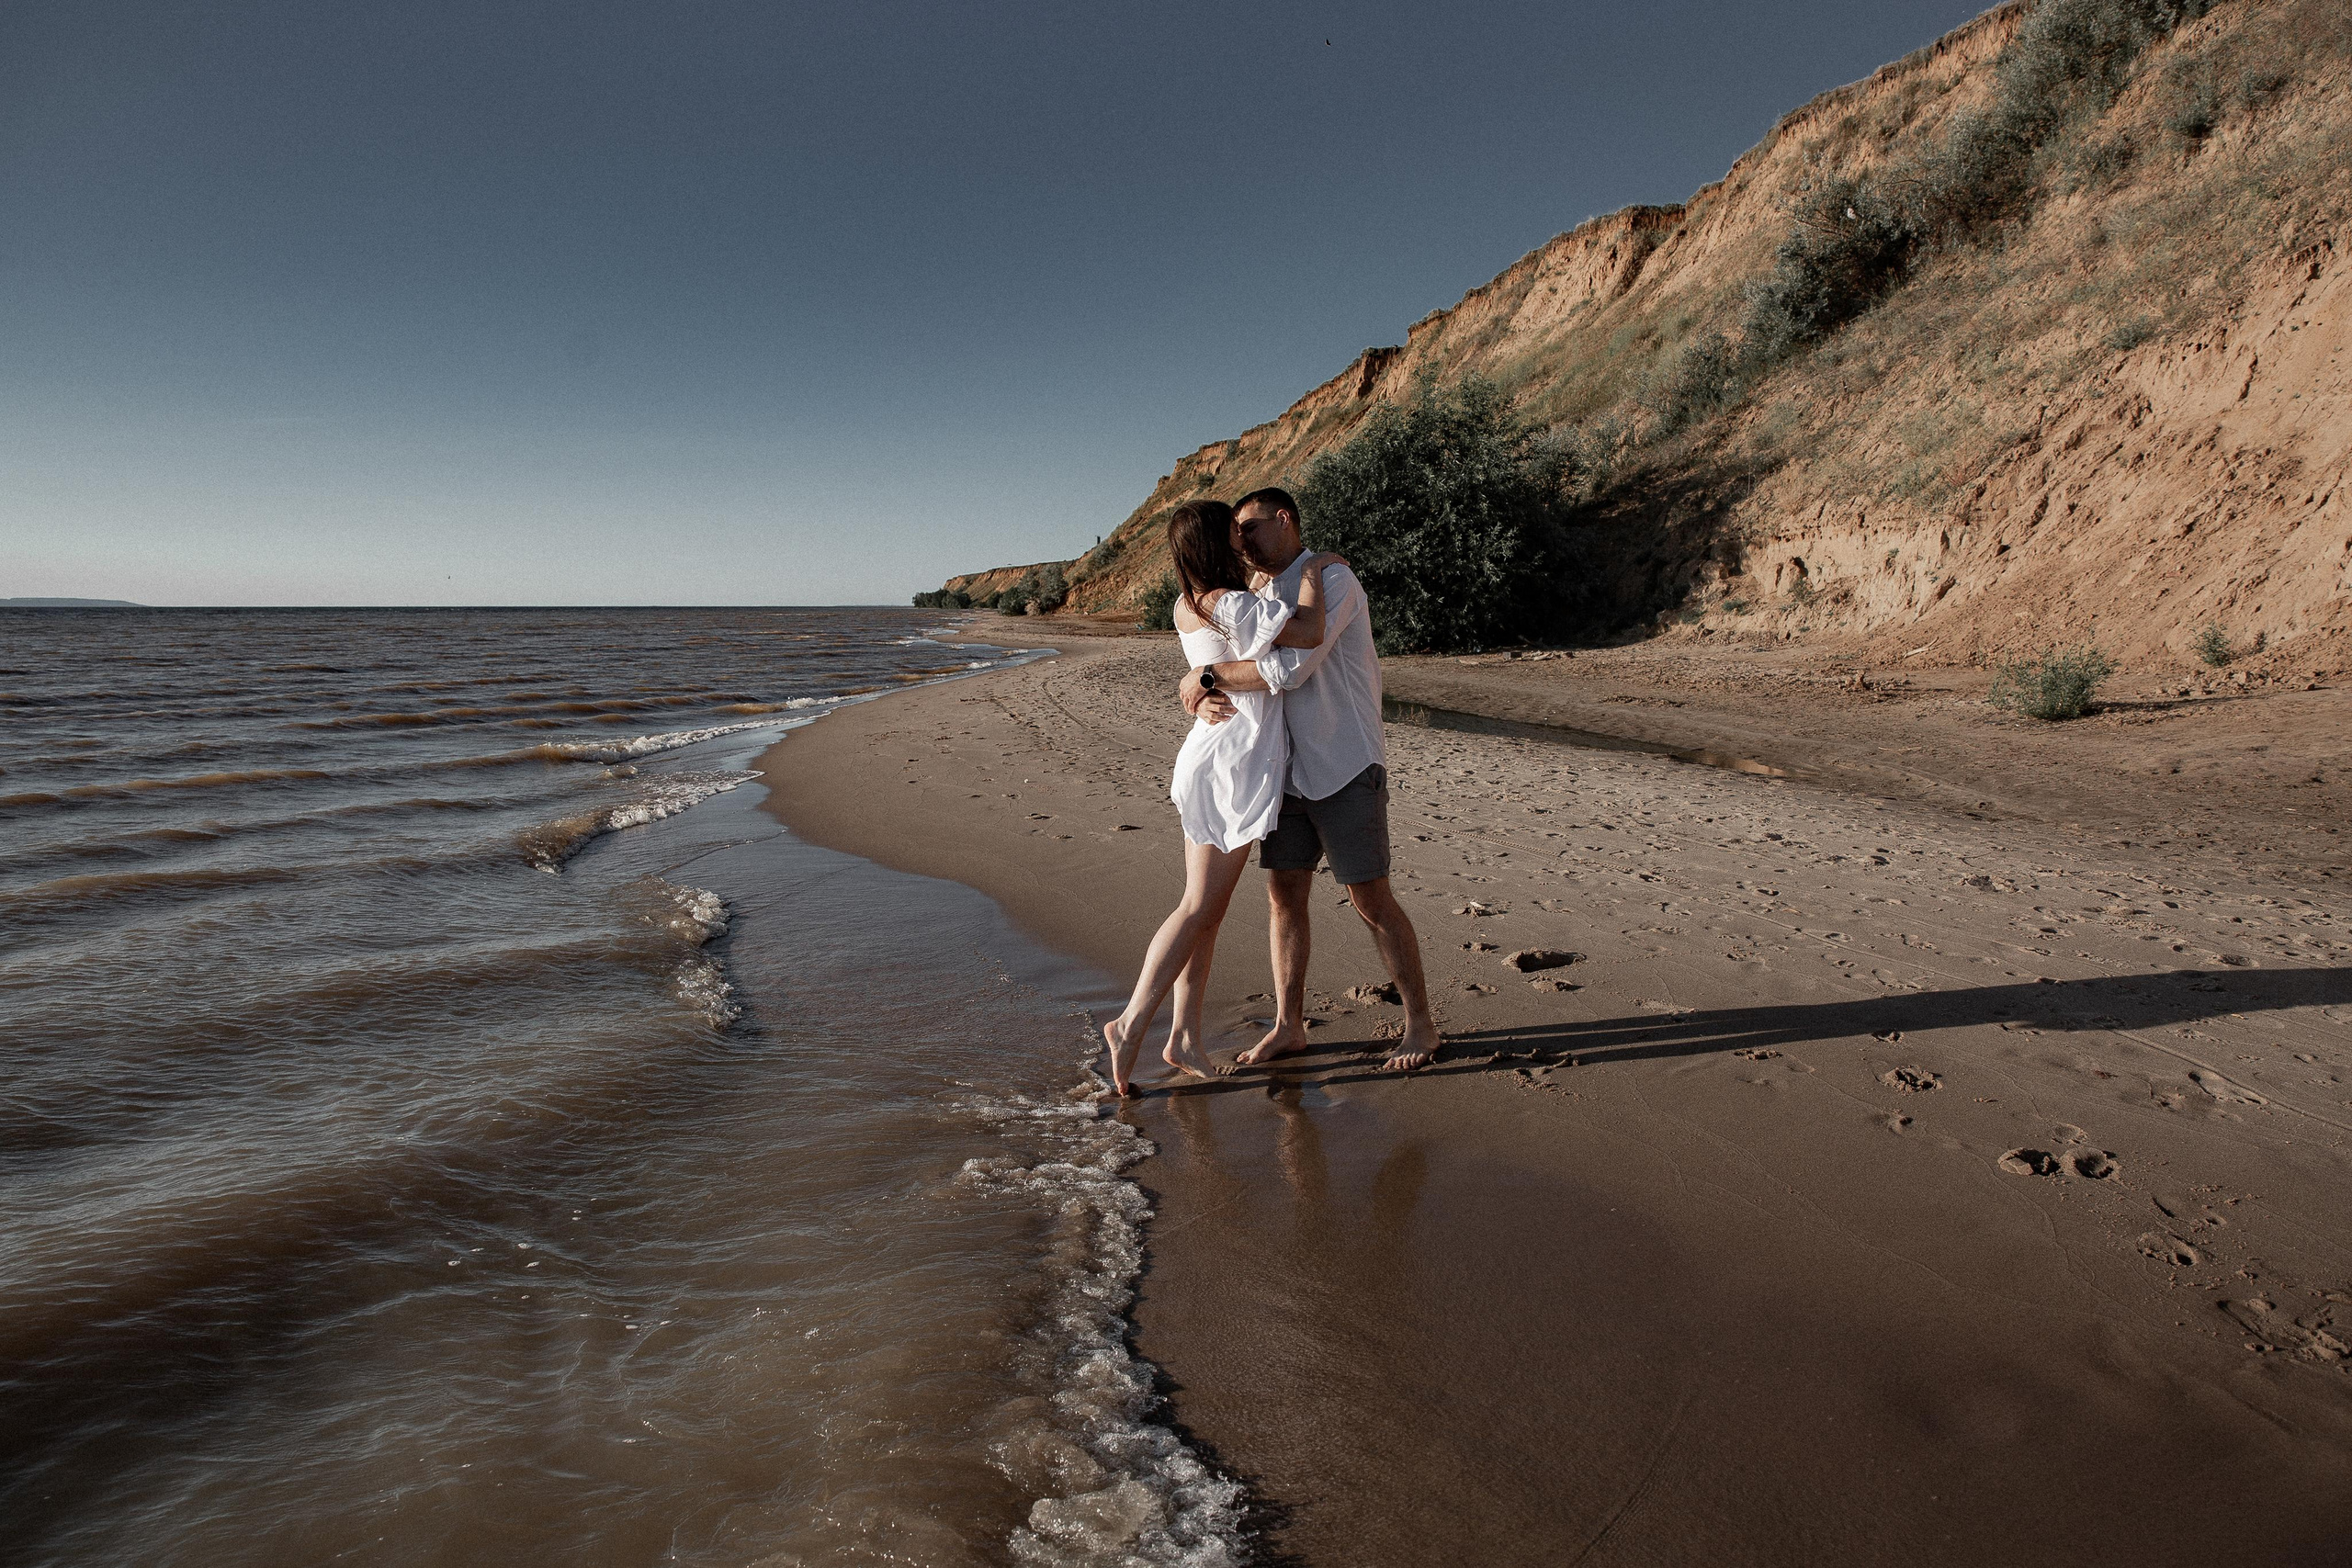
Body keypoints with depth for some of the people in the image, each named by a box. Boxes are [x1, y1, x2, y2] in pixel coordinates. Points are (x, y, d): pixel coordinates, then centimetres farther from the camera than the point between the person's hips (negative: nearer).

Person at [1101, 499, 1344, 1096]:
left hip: (1206, 761, 9)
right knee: (1199, 909, -3)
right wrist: (1312, 571, -9)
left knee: (1207, 910, 11)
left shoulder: (1187, 607, 11)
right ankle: (1132, 1023, 0)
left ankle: (1184, 1036, 15)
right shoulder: (1227, 604, -17)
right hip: (1231, 766, -9)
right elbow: (1309, 632, -25)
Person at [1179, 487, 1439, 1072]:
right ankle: (1288, 1026, 19)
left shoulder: (1333, 581, -14)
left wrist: (1206, 675, -18)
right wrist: (1206, 701, -15)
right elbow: (1217, 672, 9)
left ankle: (1420, 1024, 14)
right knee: (1284, 895, 7)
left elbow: (1289, 669, -27)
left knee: (1371, 900, -1)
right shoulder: (1258, 599, 12)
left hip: (1345, 770, -7)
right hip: (1286, 771, 7)